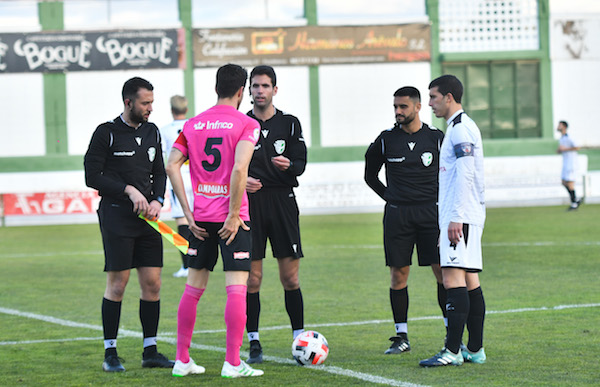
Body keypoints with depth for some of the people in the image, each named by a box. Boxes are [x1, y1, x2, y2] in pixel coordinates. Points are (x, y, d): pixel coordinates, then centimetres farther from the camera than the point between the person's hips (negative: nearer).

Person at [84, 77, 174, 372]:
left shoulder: (152, 132, 13)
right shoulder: (106, 133, -5)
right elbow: (92, 176, -8)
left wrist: (158, 200, 0)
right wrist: (129, 190, -14)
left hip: (147, 216, 6)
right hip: (116, 215, -5)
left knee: (152, 282, 3)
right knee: (117, 283, -4)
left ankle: (150, 350, 10)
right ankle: (110, 353, 3)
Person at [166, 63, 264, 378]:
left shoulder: (193, 124, 10)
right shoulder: (246, 124, -6)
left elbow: (172, 166, 2)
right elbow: (239, 169, -19)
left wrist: (188, 213, 3)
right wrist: (234, 216, -14)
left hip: (201, 218, 5)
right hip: (231, 217, -5)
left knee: (193, 288, 11)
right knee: (237, 288, -3)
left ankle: (182, 359, 14)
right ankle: (232, 363, -6)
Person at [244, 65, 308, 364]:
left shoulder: (289, 124, 8)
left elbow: (301, 163, 2)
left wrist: (288, 165, -20)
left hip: (283, 202, 0)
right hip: (249, 204, 0)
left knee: (290, 277, -2)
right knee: (252, 277, -1)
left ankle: (300, 337, 6)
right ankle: (254, 342, 5)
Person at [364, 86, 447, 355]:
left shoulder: (436, 138, 4)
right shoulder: (386, 140, 4)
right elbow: (370, 175, 16)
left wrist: (441, 201, 5)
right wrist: (390, 197, 8)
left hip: (430, 212, -1)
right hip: (397, 214, 1)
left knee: (443, 272, -5)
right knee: (398, 275, 0)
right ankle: (401, 337, 8)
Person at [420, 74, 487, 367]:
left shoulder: (461, 129, -11)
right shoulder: (460, 127, 21)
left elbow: (464, 175, -19)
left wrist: (456, 218, -23)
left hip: (461, 218, -11)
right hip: (463, 218, 11)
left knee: (453, 277, -14)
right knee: (469, 280, 9)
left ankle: (453, 351, -19)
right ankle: (475, 350, 10)